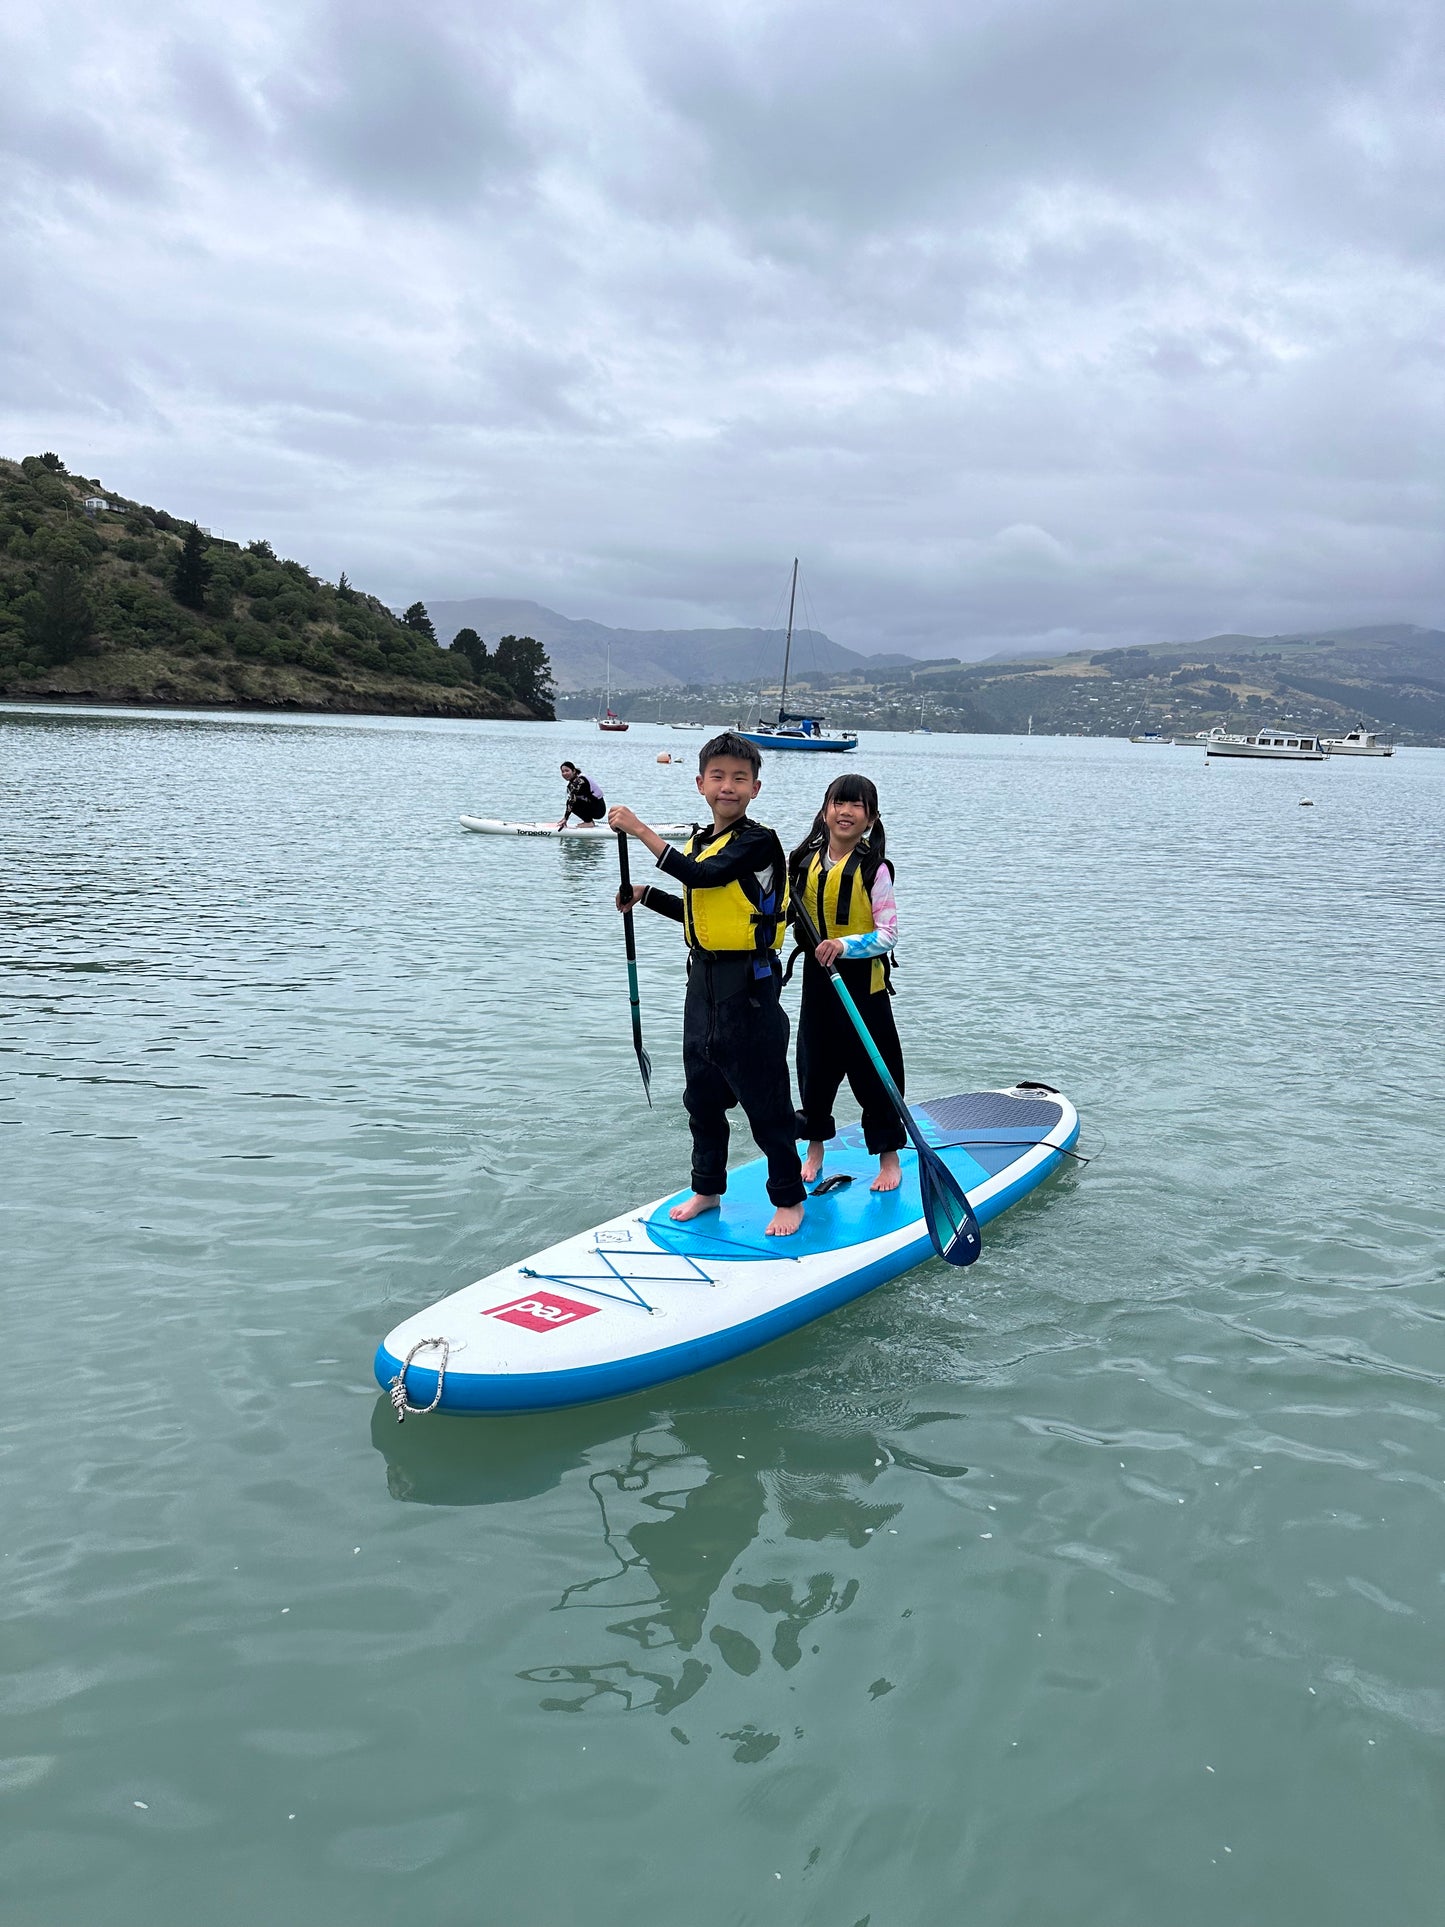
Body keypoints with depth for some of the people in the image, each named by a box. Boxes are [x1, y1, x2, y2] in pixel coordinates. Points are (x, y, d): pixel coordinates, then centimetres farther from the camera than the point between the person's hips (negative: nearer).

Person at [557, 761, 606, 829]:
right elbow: (569, 801, 8)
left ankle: (589, 822, -11)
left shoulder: (580, 780, -19)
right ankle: (589, 820, 8)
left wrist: (565, 818, -32)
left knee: (574, 800, -19)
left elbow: (572, 799, -27)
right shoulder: (571, 783, 10)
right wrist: (564, 819, -1)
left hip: (599, 809, -9)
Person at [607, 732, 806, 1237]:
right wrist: (646, 896, 10)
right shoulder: (698, 843, 11)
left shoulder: (760, 841, -14)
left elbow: (702, 877, -29)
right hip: (704, 982, 8)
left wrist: (640, 830, -26)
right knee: (702, 1096, 17)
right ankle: (707, 1189, 32)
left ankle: (789, 1198, 17)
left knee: (765, 1099, 2)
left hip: (749, 986, -8)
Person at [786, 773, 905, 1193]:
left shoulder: (873, 869, -11)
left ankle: (888, 1157, 18)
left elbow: (888, 934, -14)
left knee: (872, 1070, 3)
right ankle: (816, 1147, 32)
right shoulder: (804, 861, 3)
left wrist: (844, 945, -26)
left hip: (863, 980, -4)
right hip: (817, 975, 5)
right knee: (814, 1064, 13)